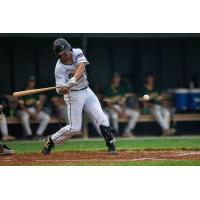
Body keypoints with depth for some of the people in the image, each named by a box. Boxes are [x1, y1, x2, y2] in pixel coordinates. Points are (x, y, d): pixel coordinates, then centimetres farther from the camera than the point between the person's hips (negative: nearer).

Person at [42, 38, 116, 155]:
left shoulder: (77, 53, -10)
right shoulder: (60, 68, -19)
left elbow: (81, 67, -29)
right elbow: (61, 91, -23)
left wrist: (73, 79, -46)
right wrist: (63, 89, -48)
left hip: (87, 91, 4)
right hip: (73, 96, -4)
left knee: (101, 119, -6)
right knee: (75, 128, -6)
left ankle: (111, 145, -2)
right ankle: (51, 141, 11)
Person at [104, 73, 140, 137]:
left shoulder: (121, 89, 11)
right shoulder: (108, 90, -8)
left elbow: (123, 102, 7)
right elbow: (108, 104, -14)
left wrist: (123, 111, -13)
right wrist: (117, 111, -23)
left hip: (121, 108, 6)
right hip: (112, 108, -6)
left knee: (136, 113, -9)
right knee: (114, 116, -41)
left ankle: (126, 132, -7)